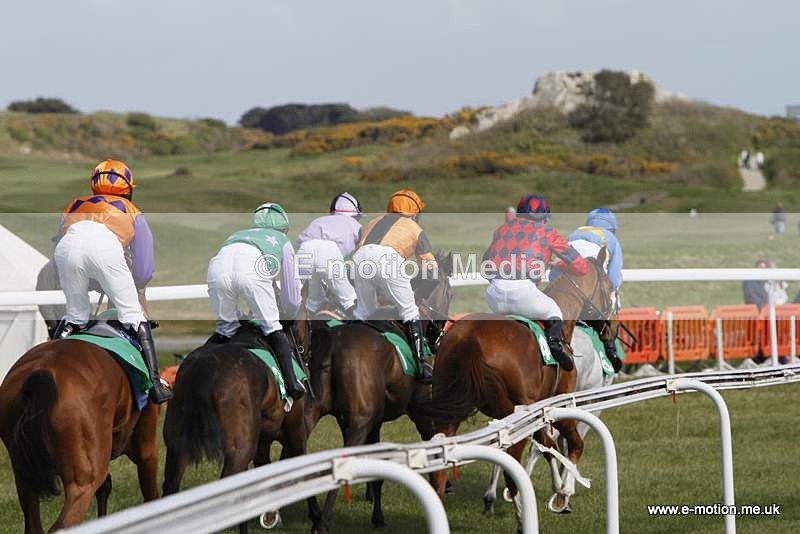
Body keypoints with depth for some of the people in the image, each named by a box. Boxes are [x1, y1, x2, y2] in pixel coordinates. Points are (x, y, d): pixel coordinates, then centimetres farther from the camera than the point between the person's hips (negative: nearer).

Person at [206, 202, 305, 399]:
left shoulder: (238, 234, 46)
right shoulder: (283, 242, 38)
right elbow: (292, 299, 37)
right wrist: (286, 319, 57)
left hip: (218, 265, 3)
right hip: (253, 268, -3)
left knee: (225, 328, 22)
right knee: (272, 328, 13)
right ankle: (291, 384, 5)